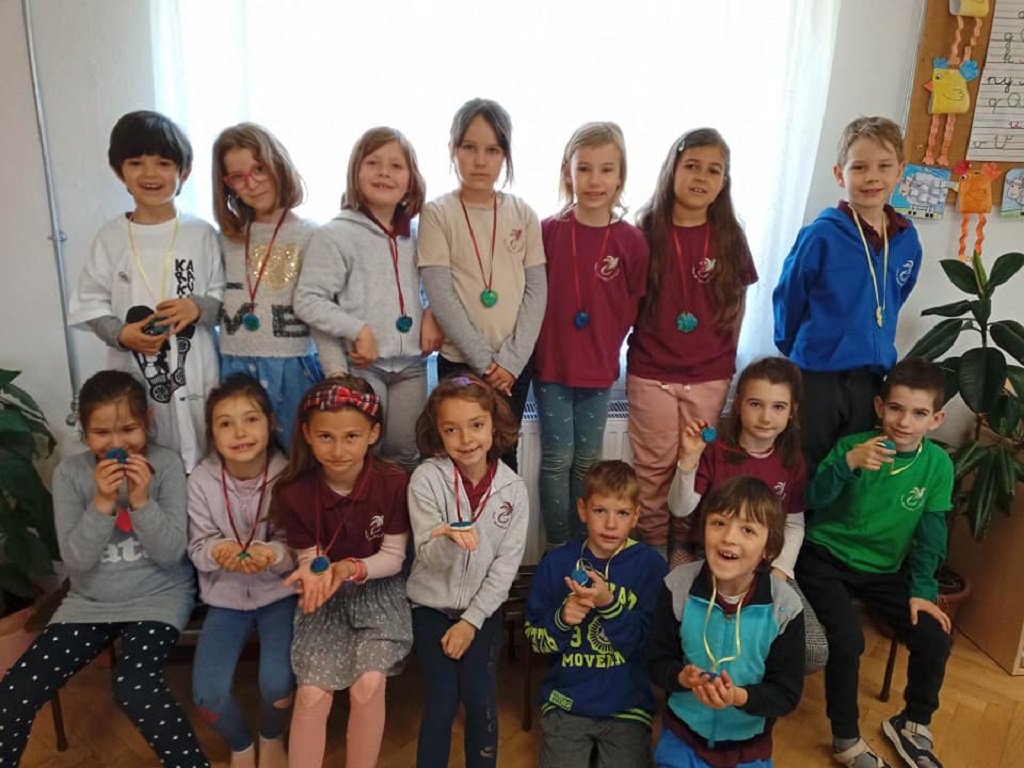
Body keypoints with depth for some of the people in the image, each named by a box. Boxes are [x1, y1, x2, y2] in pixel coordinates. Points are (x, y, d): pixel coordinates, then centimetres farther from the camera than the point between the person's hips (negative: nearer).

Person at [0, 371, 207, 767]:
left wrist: (141, 500, -25)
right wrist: (102, 501, -22)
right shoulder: (70, 472, -4)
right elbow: (76, 560, -8)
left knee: (134, 685, -27)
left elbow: (170, 553, -12)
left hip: (158, 597, -3)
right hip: (89, 601, 4)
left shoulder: (166, 465, -10)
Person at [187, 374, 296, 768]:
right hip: (225, 595, 2)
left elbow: (296, 550, -11)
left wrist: (273, 554, -34)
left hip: (278, 592, -2)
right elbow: (198, 549, -5)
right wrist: (216, 551, -29)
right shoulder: (201, 480, -12)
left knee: (277, 684, -18)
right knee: (207, 695, -11)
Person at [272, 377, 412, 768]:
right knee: (311, 694, -13)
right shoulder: (296, 492, -13)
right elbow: (309, 558, -4)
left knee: (368, 684, -18)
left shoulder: (393, 482, -17)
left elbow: (393, 557, -10)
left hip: (378, 589, -1)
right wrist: (312, 574, -28)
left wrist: (352, 568, -28)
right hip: (327, 595, 1)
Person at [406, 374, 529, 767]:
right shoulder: (426, 478, -15)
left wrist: (471, 621, -10)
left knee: (481, 698, -5)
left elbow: (507, 564, -6)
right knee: (443, 696, -6)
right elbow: (428, 557, -17)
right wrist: (451, 540, -40)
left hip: (483, 607, 1)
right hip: (432, 604, -1)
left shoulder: (513, 488, -9)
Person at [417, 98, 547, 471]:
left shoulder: (523, 214, 4)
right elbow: (441, 296, -10)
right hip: (460, 362, -2)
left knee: (504, 455, 11)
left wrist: (511, 359, -10)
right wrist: (484, 360, -13)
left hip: (514, 364, 2)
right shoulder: (437, 213, -4)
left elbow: (537, 290, 0)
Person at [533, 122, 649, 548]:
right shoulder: (548, 231, -8)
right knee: (557, 458, 6)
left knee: (587, 460, 13)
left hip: (599, 368, 2)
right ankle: (558, 548, 21)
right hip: (551, 364, -1)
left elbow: (633, 305, 3)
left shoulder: (631, 240, -5)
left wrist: (605, 344, 0)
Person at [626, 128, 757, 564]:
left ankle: (683, 547, 28)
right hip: (651, 373, -1)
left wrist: (726, 356, 8)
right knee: (653, 466, 8)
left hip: (710, 376, 2)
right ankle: (652, 546, 25)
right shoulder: (646, 232, -4)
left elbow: (737, 304, 9)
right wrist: (640, 342, -1)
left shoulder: (729, 238, 1)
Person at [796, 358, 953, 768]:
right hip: (826, 557, -4)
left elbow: (930, 535, 0)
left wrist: (921, 590, -6)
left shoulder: (938, 465, -6)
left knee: (935, 639, -7)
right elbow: (812, 500, -25)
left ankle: (913, 724, 22)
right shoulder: (853, 445, -15)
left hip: (883, 569, 4)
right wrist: (848, 464, -39)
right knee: (847, 639, -22)